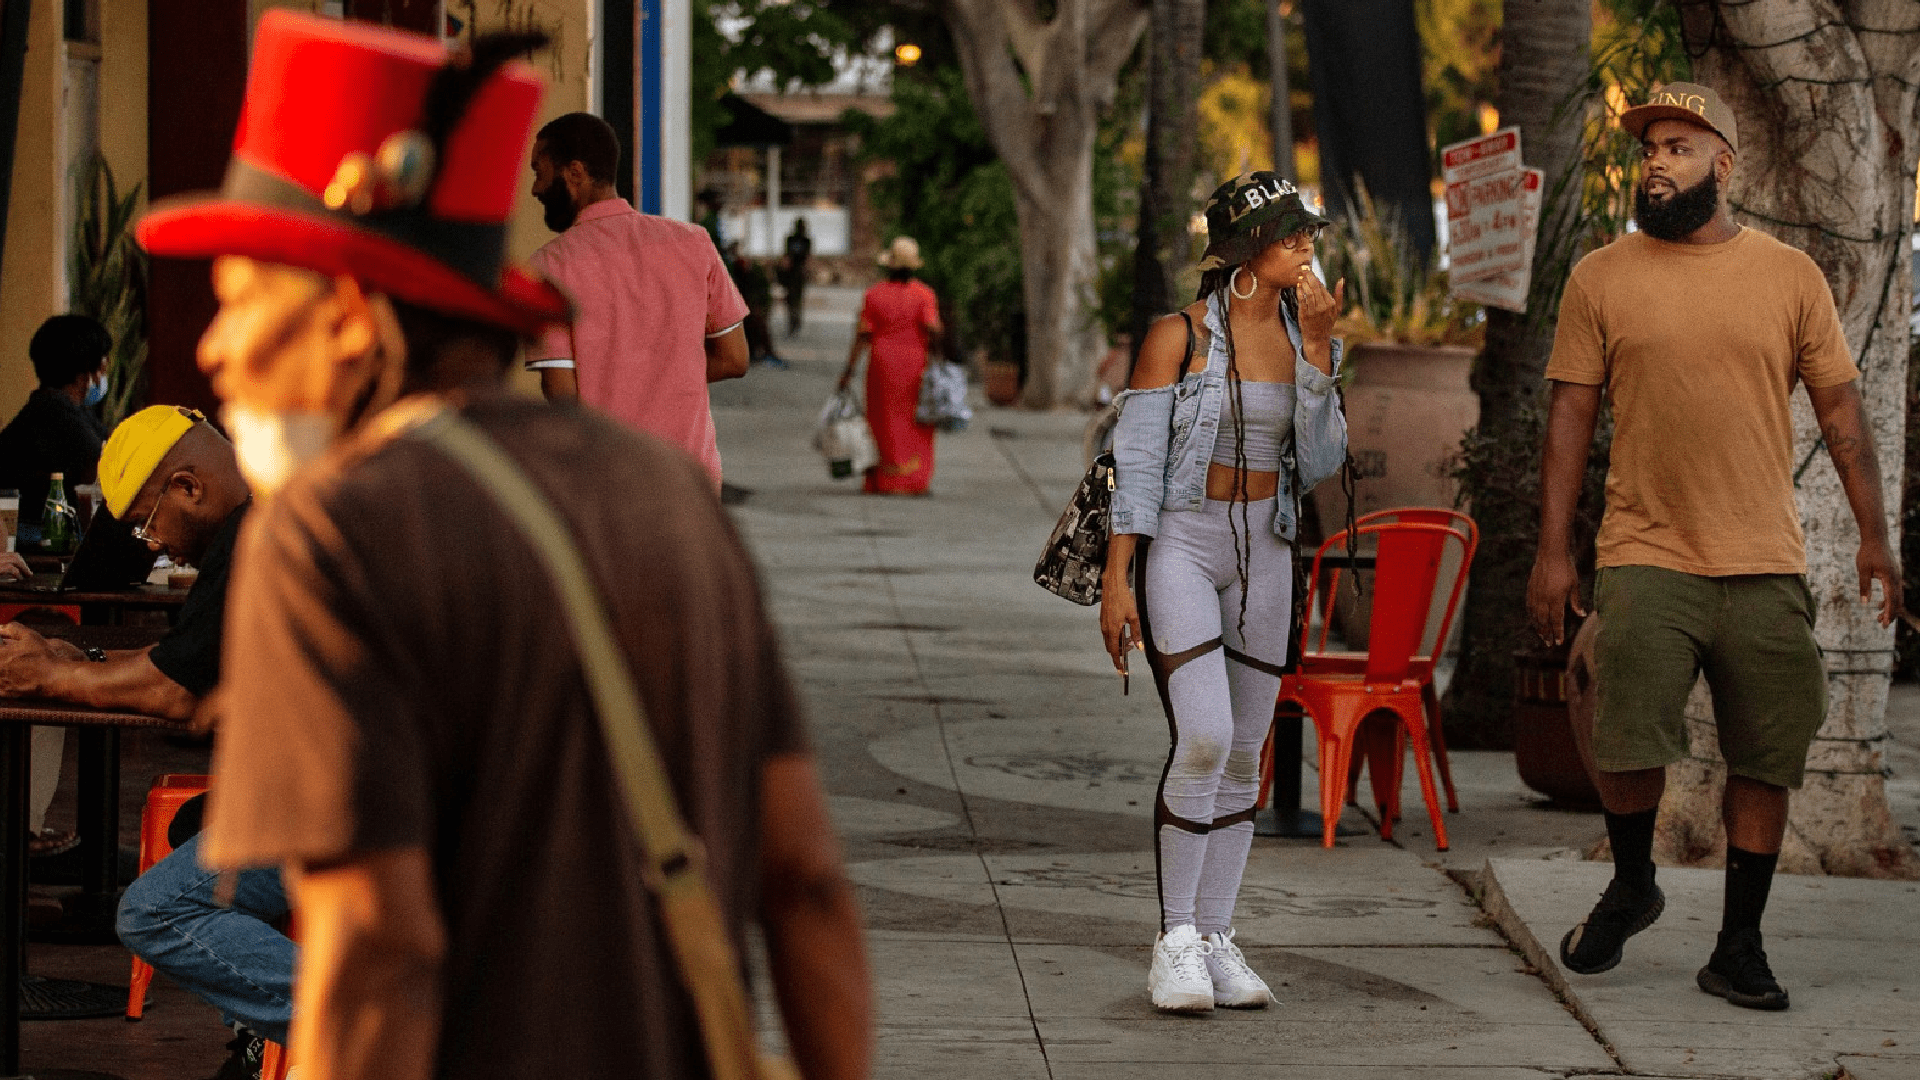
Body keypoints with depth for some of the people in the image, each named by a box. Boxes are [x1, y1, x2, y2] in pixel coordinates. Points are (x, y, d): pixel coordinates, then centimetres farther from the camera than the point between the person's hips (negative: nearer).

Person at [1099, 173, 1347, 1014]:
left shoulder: (1306, 337, 7)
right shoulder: (1180, 335, -7)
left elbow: (1321, 463, -1)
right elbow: (1137, 462, -7)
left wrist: (1316, 349, -9)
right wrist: (1117, 578, -13)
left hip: (1264, 552, 6)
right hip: (1180, 542, -5)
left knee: (1243, 755, 5)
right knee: (1203, 737, -19)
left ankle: (1215, 940, 12)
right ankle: (1174, 939, -10)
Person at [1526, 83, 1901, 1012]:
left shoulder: (1789, 276, 6)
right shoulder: (1602, 280, 4)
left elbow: (1841, 409, 8)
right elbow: (1570, 414, 4)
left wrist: (1875, 534, 1)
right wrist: (1551, 551, -1)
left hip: (1766, 566, 1)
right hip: (1647, 558, -1)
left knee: (1764, 760, 3)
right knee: (1630, 741, -12)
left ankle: (1738, 949, 14)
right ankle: (1630, 886, 17)